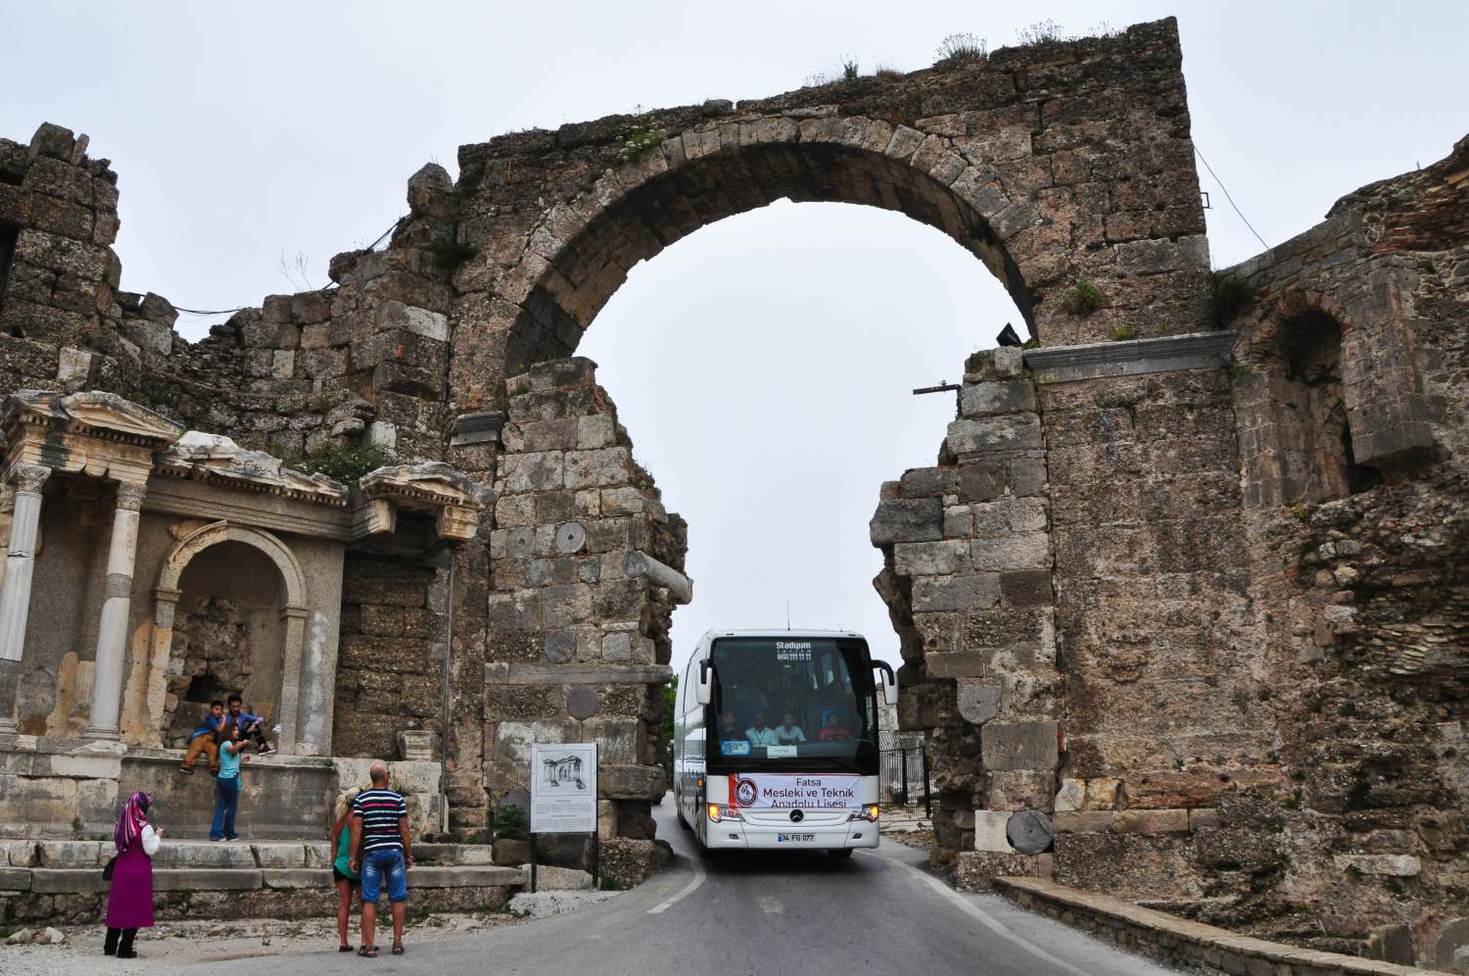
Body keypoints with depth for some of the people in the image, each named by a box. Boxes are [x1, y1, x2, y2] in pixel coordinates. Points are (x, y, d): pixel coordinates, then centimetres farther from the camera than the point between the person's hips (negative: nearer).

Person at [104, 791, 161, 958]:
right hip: (139, 872, -6)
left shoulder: (121, 825, 2)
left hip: (121, 869, 6)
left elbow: (116, 845, 13)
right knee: (134, 909, 3)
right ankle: (125, 949, 6)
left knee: (118, 907, 16)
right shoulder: (145, 827, -17)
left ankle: (110, 946, 23)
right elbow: (151, 850, -13)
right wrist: (157, 836, 2)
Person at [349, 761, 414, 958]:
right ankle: (397, 942, 9)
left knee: (369, 900, 3)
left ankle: (369, 945, 1)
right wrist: (409, 855, 7)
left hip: (371, 853, 0)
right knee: (398, 898, 8)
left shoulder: (361, 799, 0)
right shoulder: (398, 798, -1)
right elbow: (404, 830, -1)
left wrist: (353, 857, 2)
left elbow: (356, 830, -4)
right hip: (395, 852, 0)